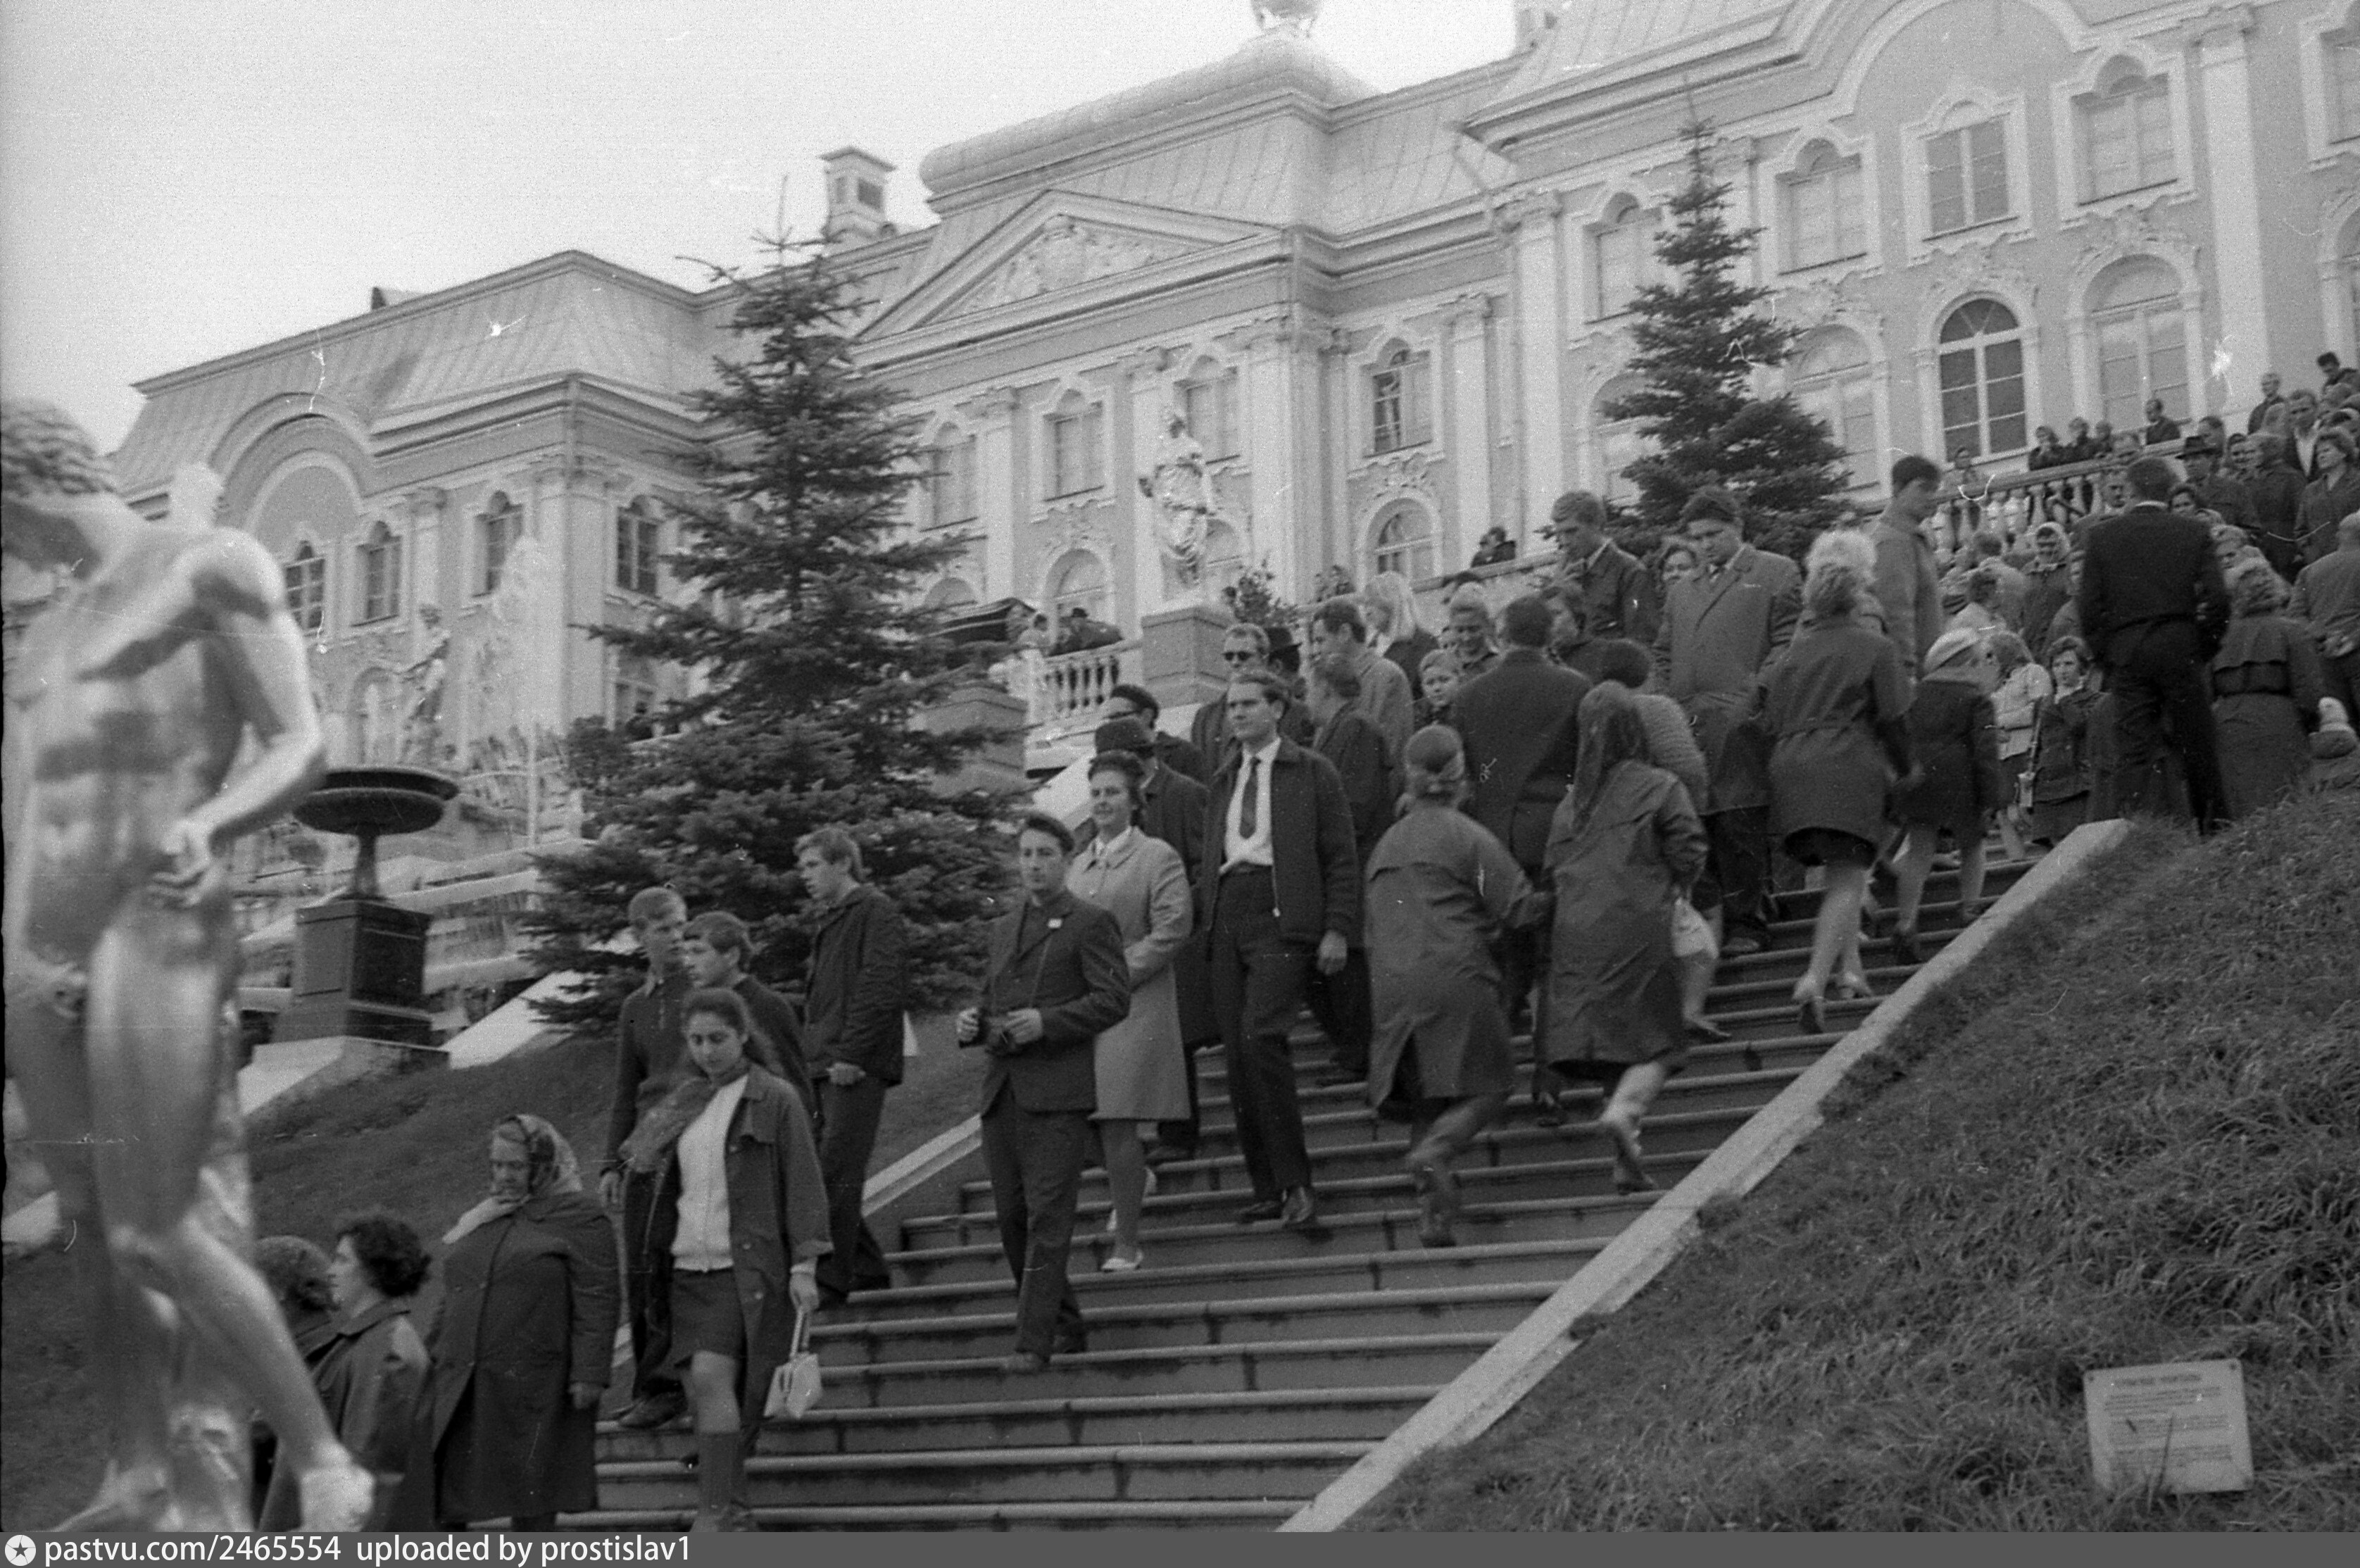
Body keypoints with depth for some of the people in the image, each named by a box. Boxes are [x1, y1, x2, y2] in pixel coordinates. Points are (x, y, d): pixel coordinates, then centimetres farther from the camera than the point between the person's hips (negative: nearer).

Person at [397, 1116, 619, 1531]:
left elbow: (595, 1303, -9)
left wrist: (589, 1374, -16)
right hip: (460, 1384, 6)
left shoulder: (580, 1219, -2)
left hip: (532, 1386, -6)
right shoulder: (480, 1221, 19)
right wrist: (431, 1353, 19)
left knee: (529, 1489, 1)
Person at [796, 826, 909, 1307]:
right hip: (823, 1068, 9)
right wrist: (811, 1057, 15)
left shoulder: (876, 913, -6)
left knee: (835, 1176, -10)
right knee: (824, 1174, 8)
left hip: (855, 1070, -9)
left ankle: (829, 1280, -8)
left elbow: (880, 989, -15)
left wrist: (850, 1055, -19)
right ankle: (869, 1269, 17)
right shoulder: (832, 921, 22)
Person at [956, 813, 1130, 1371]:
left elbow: (1113, 1000, -8)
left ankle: (1034, 1344, -12)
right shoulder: (1004, 927, 21)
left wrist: (1045, 1022, -18)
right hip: (1001, 1090, 7)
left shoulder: (1091, 923, 0)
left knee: (1047, 1217, -11)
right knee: (1012, 1217, 8)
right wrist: (974, 1023, 7)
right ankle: (1064, 1328, 21)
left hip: (1057, 1092, -7)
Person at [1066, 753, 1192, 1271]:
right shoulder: (1079, 863, 17)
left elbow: (1172, 929, -11)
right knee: (1094, 1126, 3)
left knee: (1117, 1126, -10)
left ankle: (1126, 1244, -3)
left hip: (1133, 1010, -6)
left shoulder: (1158, 858, -2)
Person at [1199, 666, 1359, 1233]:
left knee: (1260, 1037, -21)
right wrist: (1208, 919, 10)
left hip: (1282, 917, -6)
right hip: (1228, 915, 6)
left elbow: (1341, 857, 0)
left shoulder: (1312, 772, 4)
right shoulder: (1224, 779, 21)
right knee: (1237, 1053, 0)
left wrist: (1337, 929, -9)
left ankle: (1296, 1182, -14)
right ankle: (1267, 1189, 7)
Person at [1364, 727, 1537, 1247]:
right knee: (1487, 1086, 1)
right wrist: (1484, 928, 15)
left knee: (1426, 1099, 9)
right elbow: (1518, 906, -5)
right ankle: (1434, 1152, -24)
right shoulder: (1467, 835, -4)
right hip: (1455, 978, -6)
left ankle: (1433, 1214, 1)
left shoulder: (1386, 844, 14)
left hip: (1393, 987, 6)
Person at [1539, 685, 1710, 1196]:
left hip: (1575, 931, 4)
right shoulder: (1660, 788, -1)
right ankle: (1624, 1109, -24)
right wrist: (1668, 889, 14)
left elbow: (1553, 870, 14)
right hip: (1637, 928, -4)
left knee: (1593, 1039, 5)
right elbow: (1688, 855, -4)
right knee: (1655, 1040, 3)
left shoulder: (1572, 799, 13)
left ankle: (1627, 1163, 2)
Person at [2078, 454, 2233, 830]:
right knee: (2196, 745, 10)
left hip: (2124, 650, 0)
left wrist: (2103, 657, 11)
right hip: (2181, 648, 0)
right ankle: (2211, 826, 18)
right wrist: (2206, 647, 11)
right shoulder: (2193, 532, 2)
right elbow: (2216, 597, -2)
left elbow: (2090, 606, 2)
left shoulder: (2102, 535, 3)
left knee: (2134, 750, -2)